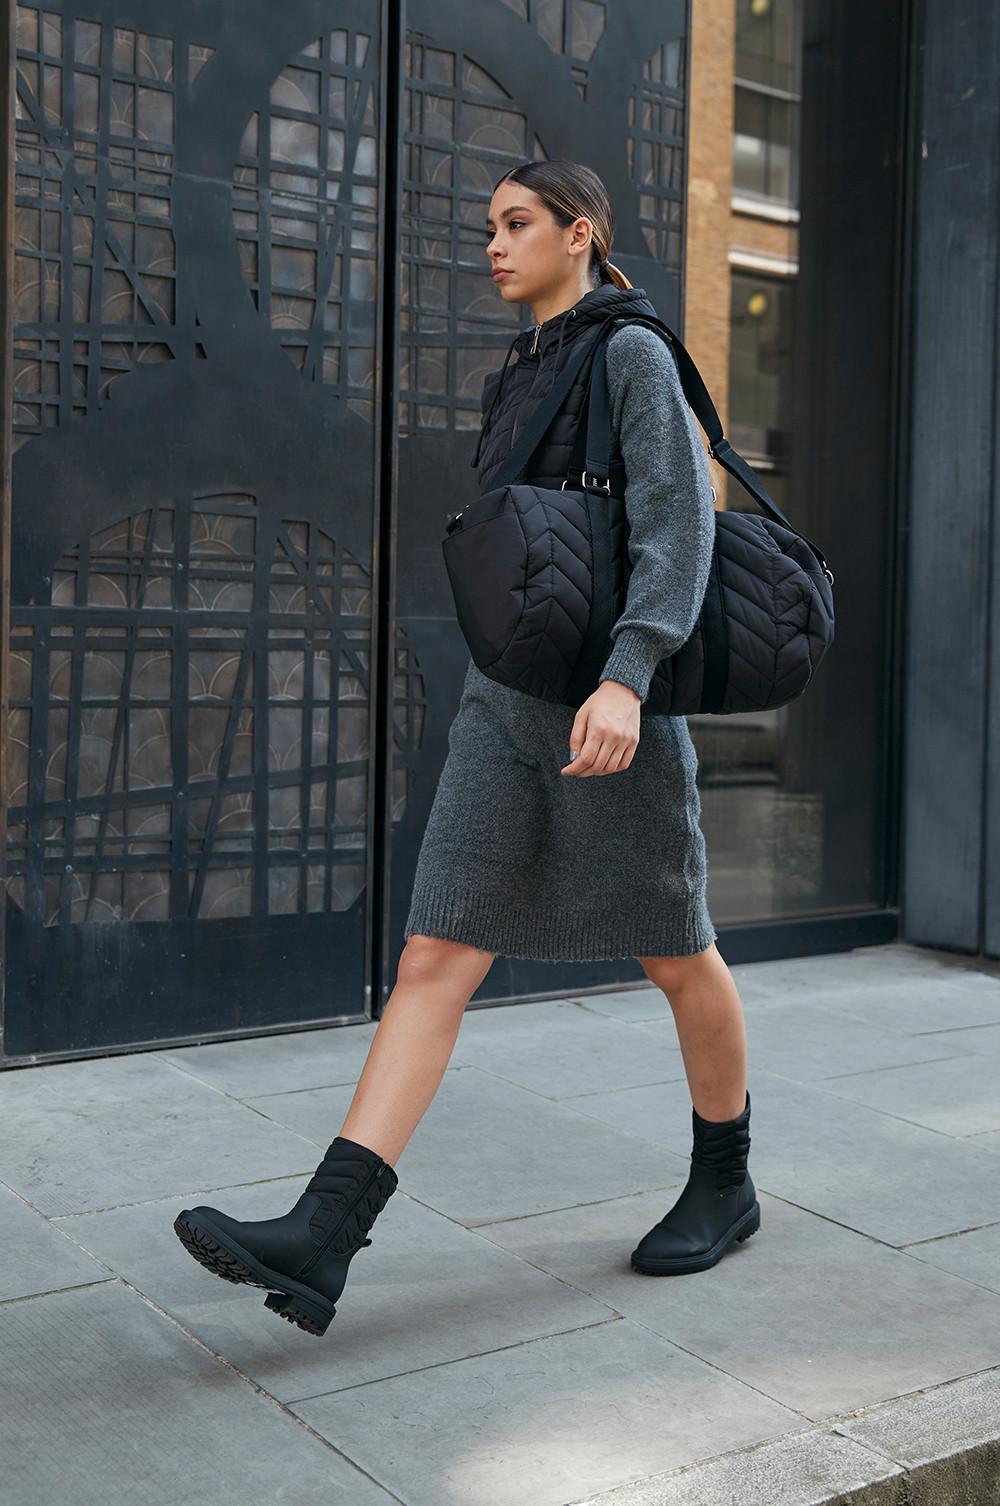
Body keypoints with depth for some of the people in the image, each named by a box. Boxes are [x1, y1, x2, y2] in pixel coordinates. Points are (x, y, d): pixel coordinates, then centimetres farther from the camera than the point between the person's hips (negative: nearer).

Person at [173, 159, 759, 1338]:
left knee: (674, 954, 7)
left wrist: (626, 680, -31)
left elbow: (680, 523, -17)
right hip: (508, 704, 7)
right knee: (434, 959, -6)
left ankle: (724, 1184, 29)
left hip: (612, 698, -7)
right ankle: (318, 1241, -12)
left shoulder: (635, 352, -4)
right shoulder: (527, 377, 20)